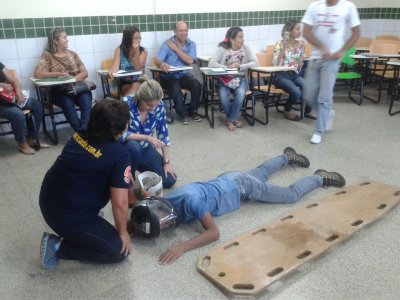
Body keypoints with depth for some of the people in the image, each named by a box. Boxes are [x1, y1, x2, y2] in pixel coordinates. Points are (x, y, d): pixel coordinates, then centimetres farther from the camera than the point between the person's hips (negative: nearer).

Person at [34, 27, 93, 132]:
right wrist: (60, 74, -17)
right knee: (67, 102, -36)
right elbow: (38, 74, -10)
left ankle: (83, 132, -36)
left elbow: (84, 73, 9)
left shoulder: (72, 54, 16)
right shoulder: (47, 56, 4)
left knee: (86, 98, -32)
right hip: (58, 90, -3)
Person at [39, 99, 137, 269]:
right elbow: (119, 203, -19)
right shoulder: (119, 154, -20)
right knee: (120, 251, 9)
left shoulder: (79, 136, 1)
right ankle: (58, 247, 3)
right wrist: (123, 232, 0)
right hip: (69, 218, -8)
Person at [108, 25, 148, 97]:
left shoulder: (143, 51, -3)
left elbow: (138, 69, -12)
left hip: (139, 82, 0)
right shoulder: (119, 50, 0)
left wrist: (136, 51, -21)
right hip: (124, 83, 0)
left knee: (135, 87, -33)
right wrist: (112, 70, -36)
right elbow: (115, 66, -12)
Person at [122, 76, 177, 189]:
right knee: (134, 147, -40)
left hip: (145, 148, 4)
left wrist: (167, 162, -8)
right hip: (127, 147, -4)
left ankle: (139, 166, 17)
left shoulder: (159, 106, -14)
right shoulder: (126, 104, -26)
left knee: (169, 180, -8)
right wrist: (147, 137, -35)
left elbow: (163, 134, -6)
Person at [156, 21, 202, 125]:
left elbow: (190, 61, -11)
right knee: (175, 88, -33)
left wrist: (176, 49, -12)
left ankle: (192, 111, -4)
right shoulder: (167, 43, -2)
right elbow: (157, 60, -14)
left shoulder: (191, 44, 5)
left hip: (184, 75, 3)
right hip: (169, 76, -3)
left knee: (197, 84, -25)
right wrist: (162, 64, -38)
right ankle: (183, 114, -13)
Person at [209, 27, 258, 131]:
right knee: (224, 97, -30)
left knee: (241, 94, -30)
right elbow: (211, 63, -18)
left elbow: (255, 62, -8)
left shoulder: (245, 48, 0)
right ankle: (234, 119, -3)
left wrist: (240, 66, -20)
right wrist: (227, 67, -27)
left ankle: (231, 120, -10)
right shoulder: (222, 48, -7)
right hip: (224, 79, -1)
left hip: (240, 79, 2)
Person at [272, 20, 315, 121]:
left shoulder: (301, 44, 7)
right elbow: (275, 64, -16)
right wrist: (284, 48, -19)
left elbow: (299, 67, 8)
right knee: (296, 92, -29)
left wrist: (302, 50, -4)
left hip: (295, 75, 5)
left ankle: (307, 111, 2)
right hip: (281, 75, -4)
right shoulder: (280, 43, -6)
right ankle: (287, 110, 1)